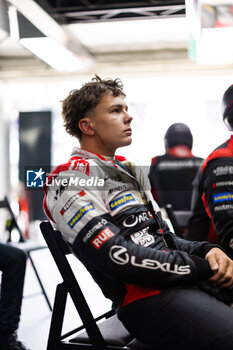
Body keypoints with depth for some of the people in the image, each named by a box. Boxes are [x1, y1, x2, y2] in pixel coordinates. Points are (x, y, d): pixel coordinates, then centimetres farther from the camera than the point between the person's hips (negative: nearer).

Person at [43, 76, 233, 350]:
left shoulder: (127, 171, 24)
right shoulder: (71, 178, -5)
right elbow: (118, 257, -16)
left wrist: (207, 250, 3)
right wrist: (201, 267, -10)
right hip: (147, 297, -9)